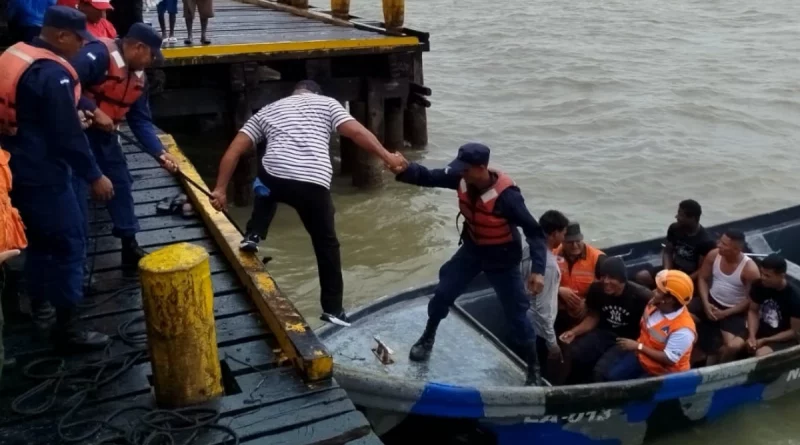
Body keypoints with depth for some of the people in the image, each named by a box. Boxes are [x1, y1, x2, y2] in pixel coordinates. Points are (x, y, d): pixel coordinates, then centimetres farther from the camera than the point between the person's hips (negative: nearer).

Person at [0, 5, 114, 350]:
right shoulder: (52, 73, -21)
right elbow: (67, 134, -21)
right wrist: (94, 176, -14)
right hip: (42, 174, -10)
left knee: (39, 238, 24)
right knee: (69, 245, -2)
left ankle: (35, 303, 38)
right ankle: (66, 328, 3)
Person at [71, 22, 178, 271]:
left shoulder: (139, 77, 5)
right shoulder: (99, 54, -21)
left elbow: (141, 121, 5)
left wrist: (159, 153, -6)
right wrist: (94, 111, -26)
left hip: (105, 132, 9)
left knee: (121, 185, 10)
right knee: (76, 191, -5)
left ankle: (130, 249, 21)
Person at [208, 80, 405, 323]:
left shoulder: (267, 111, 26)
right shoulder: (327, 103, 21)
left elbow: (234, 151, 20)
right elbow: (357, 132, 4)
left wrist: (220, 189, 22)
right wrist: (387, 157, 7)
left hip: (274, 177, 2)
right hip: (314, 185, -1)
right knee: (326, 244, 17)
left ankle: (253, 236, 25)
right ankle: (333, 308, 23)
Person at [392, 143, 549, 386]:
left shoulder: (506, 195, -34)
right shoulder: (461, 179, -18)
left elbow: (534, 231, -28)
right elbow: (428, 177, -12)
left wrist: (538, 269, -37)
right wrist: (404, 169, -34)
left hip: (501, 257, -5)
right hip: (472, 249, 5)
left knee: (516, 313, 1)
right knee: (443, 292, 7)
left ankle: (534, 369, 17)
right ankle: (427, 339, 33)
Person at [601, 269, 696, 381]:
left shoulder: (683, 329, -30)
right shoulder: (655, 304, -7)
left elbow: (668, 360, -29)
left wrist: (638, 346, -25)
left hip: (664, 372, -7)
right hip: (641, 356, 7)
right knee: (609, 377, -9)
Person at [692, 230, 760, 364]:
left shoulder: (750, 269, -22)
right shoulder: (713, 255, -9)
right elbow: (702, 279, 2)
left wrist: (725, 313, -17)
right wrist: (706, 304, -12)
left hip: (734, 311, -5)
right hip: (712, 301, 5)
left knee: (734, 346, -28)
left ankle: (717, 364, 9)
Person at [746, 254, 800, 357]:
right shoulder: (759, 285, -8)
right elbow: (753, 311, 2)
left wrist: (764, 341, -17)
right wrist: (752, 336, -15)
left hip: (784, 339, -5)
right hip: (761, 330, 5)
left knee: (761, 355, -34)